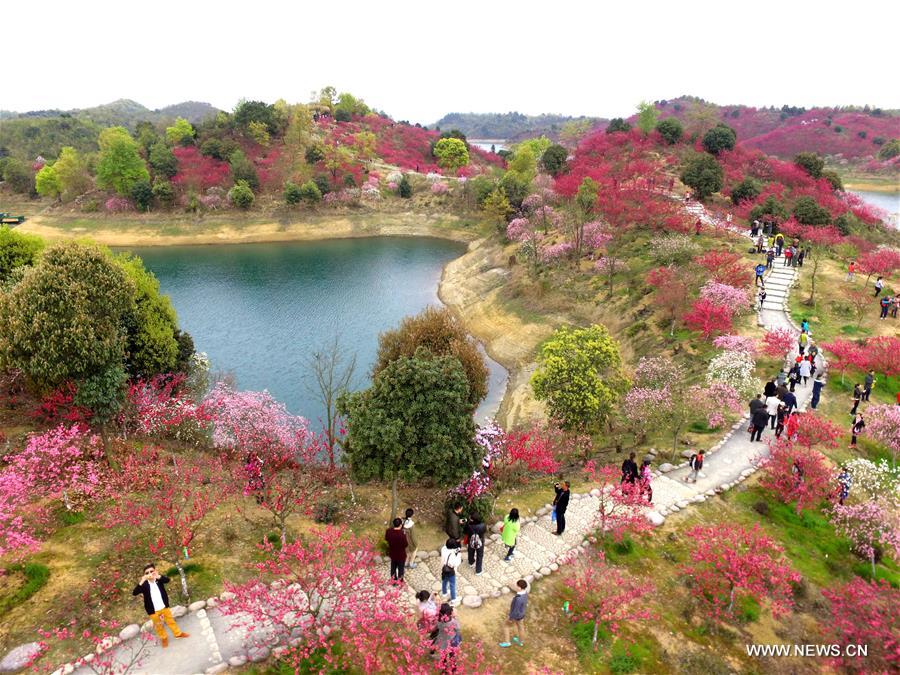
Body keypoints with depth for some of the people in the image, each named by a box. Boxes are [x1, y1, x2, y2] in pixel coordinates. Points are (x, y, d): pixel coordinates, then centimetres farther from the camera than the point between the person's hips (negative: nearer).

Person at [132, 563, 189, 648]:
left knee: (170, 620, 19)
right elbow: (134, 593, -27)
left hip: (164, 607, 1)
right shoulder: (144, 584, -15)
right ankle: (164, 638, 41)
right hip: (153, 611, -1)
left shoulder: (159, 579, -13)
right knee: (158, 625, 17)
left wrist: (158, 576, -53)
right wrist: (141, 582, -41)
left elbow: (167, 580, -33)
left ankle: (178, 633, 39)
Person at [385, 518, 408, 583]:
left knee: (393, 565, 31)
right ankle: (399, 580, 45)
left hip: (392, 553, 4)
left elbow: (386, 539, -1)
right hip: (401, 555, -4)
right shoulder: (402, 534, -37)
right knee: (401, 567, 23)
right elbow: (405, 545, -21)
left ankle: (393, 577, 52)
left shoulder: (388, 531, -22)